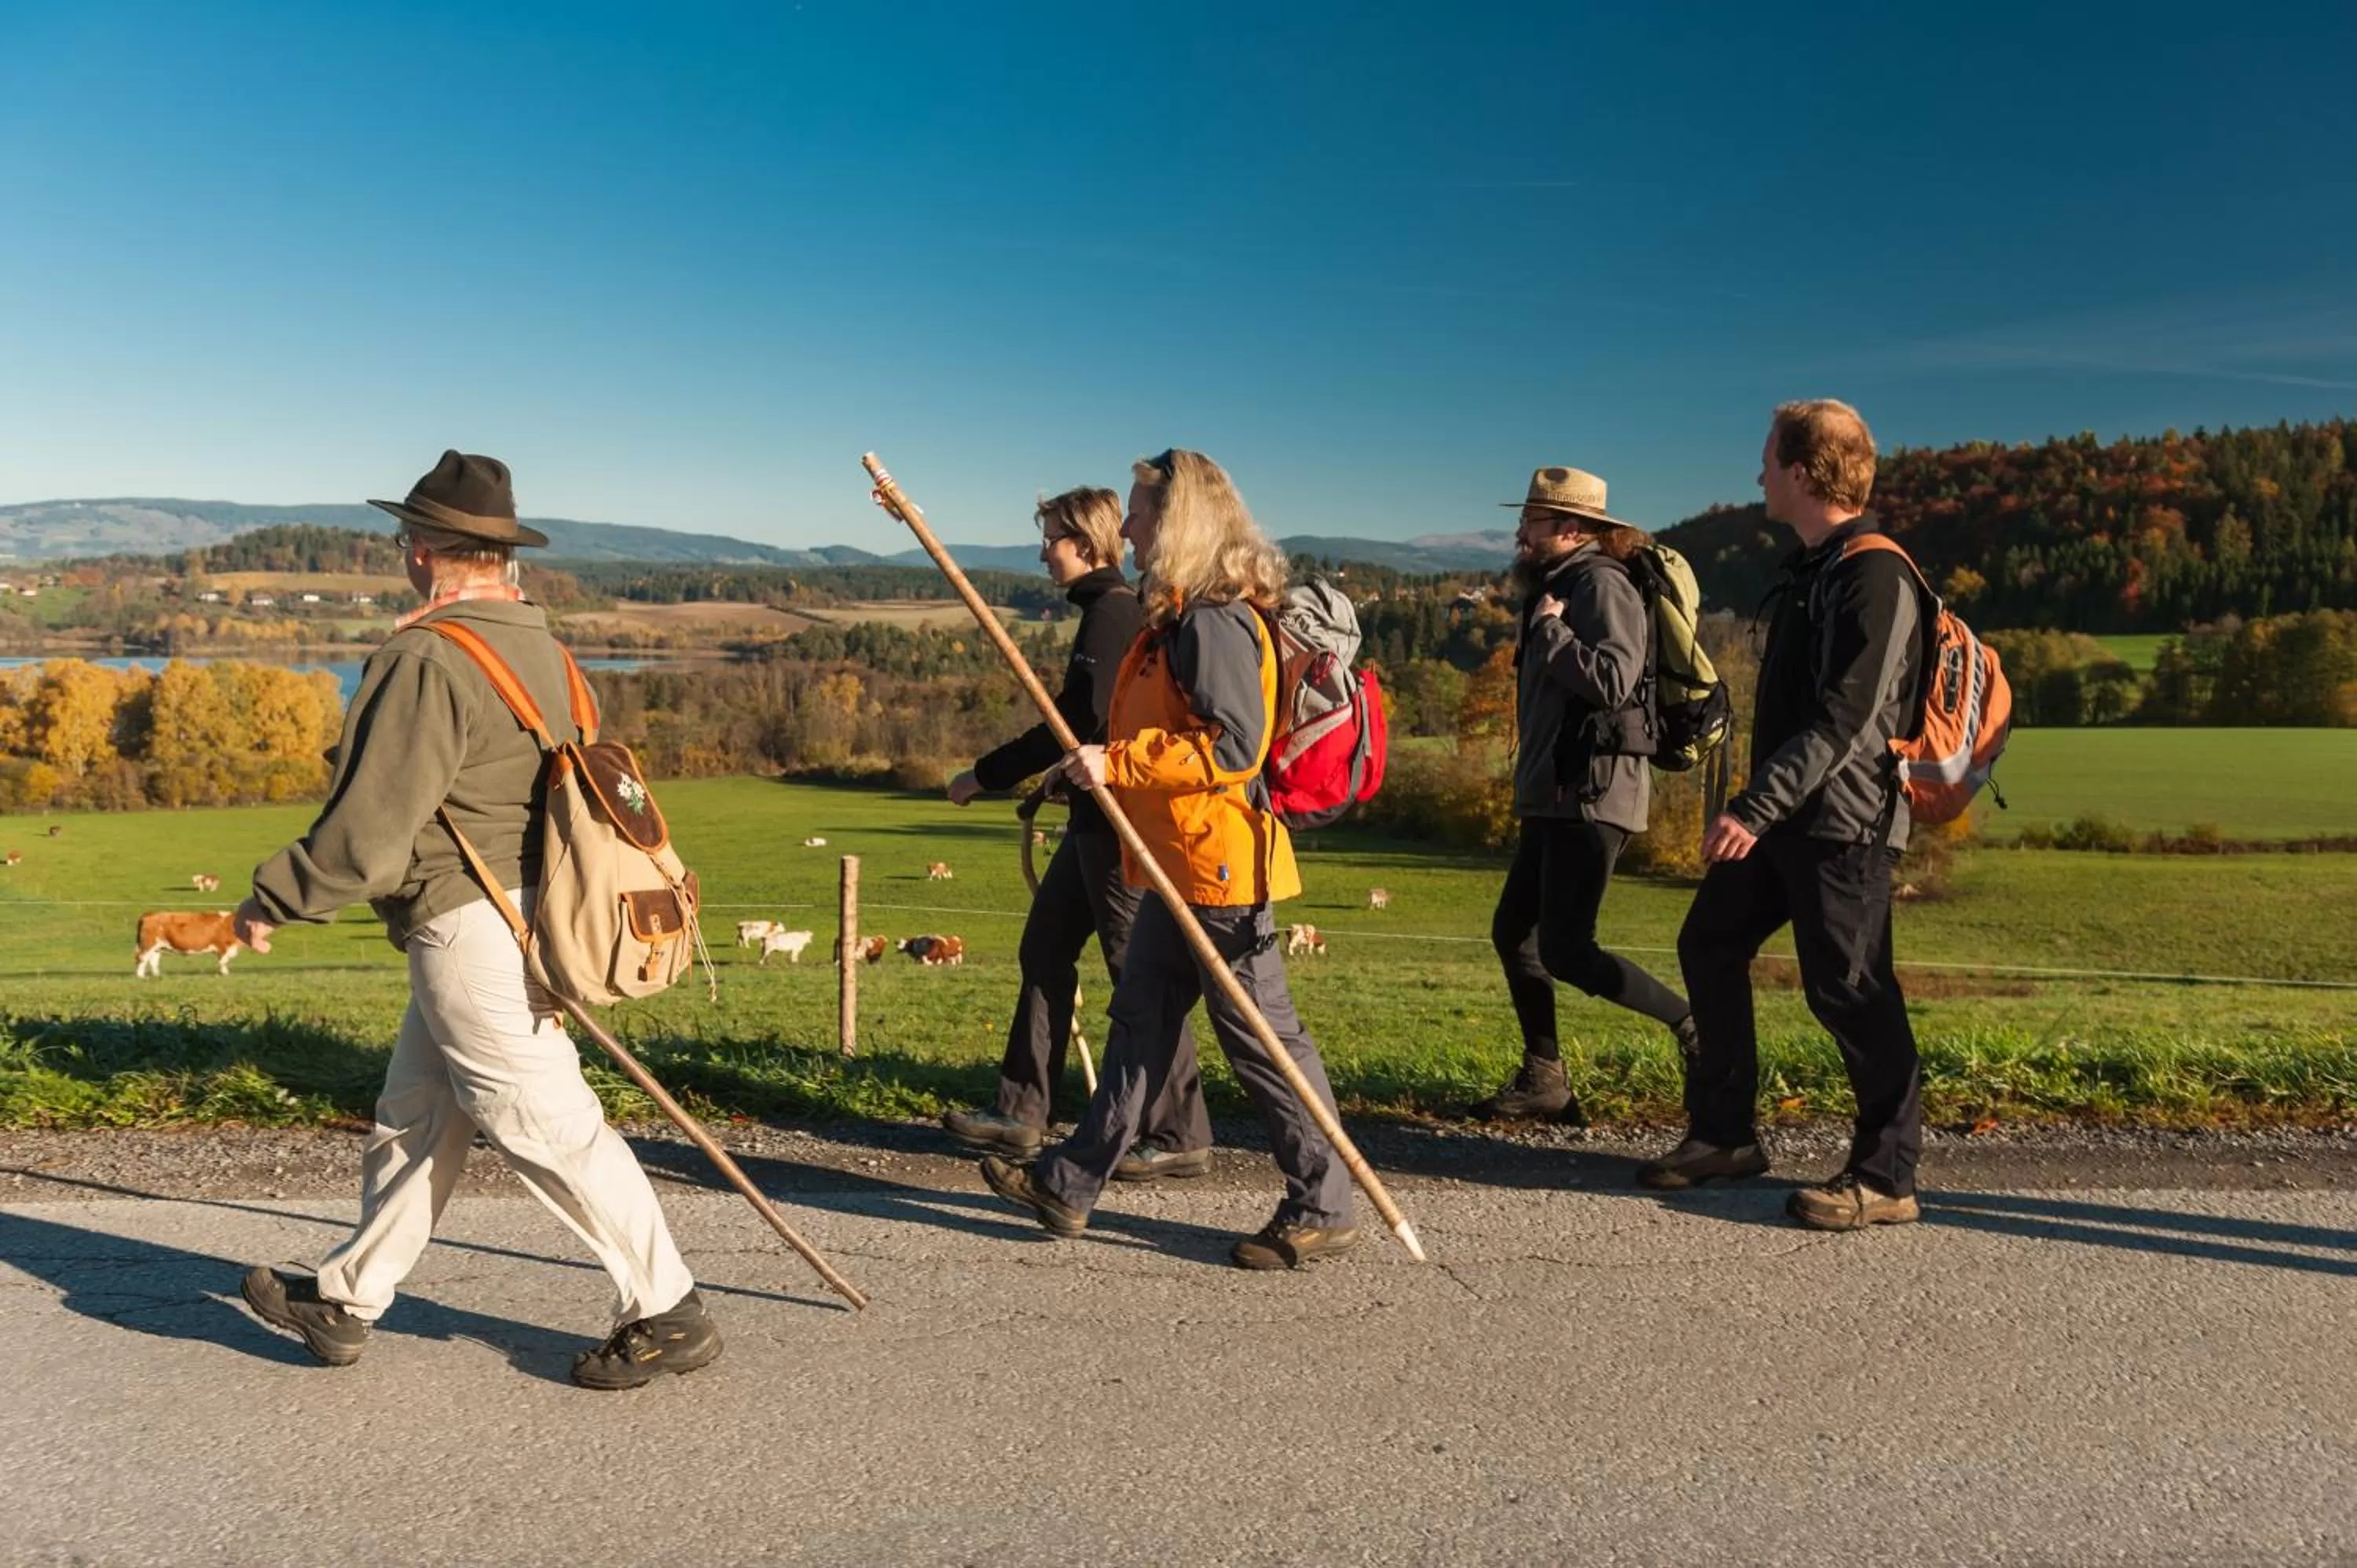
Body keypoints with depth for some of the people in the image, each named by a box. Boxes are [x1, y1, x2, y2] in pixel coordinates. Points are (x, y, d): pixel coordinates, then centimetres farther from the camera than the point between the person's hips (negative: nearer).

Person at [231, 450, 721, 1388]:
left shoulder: (427, 659, -18)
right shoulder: (540, 648, 10)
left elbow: (368, 830, -18)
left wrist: (273, 902, -3)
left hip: (470, 932, -10)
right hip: (529, 916, 10)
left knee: (549, 1128, -1)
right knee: (413, 1118, 19)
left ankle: (667, 1315, 8)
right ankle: (344, 1304, 34)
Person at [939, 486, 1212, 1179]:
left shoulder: (1112, 613, -16)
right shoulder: (1116, 609, 15)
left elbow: (1074, 723, -22)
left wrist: (984, 776, -16)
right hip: (1098, 817, 11)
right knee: (1044, 951, 14)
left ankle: (1179, 1136, 6)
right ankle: (1021, 1115, 22)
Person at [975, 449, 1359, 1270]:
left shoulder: (1212, 620, -18)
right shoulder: (1181, 616, 14)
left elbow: (1233, 745, -25)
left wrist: (1116, 762, -21)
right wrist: (1103, 758, 18)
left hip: (1217, 866, -11)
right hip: (1178, 865, 11)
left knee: (1261, 1036, -1)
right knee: (1137, 1024, 16)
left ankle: (1323, 1210, 12)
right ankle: (1070, 1184, 27)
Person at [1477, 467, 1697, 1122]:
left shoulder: (1603, 585, -12)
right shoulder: (1557, 587, 17)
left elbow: (1613, 680, -25)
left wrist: (1551, 630, -16)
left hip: (1590, 795, -10)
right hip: (1552, 796, 10)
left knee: (1564, 949, -10)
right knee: (1512, 933, 11)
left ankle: (1697, 1025, 3)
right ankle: (1544, 1079, 18)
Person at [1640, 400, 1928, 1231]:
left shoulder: (1875, 576, -16)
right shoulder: (1809, 568, 14)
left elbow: (1842, 719, -24)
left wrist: (1754, 809, -28)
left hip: (1843, 820, -10)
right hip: (1785, 812, 10)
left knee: (1848, 989, -4)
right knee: (1710, 944, 13)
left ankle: (1885, 1177, 9)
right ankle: (1724, 1133, 24)